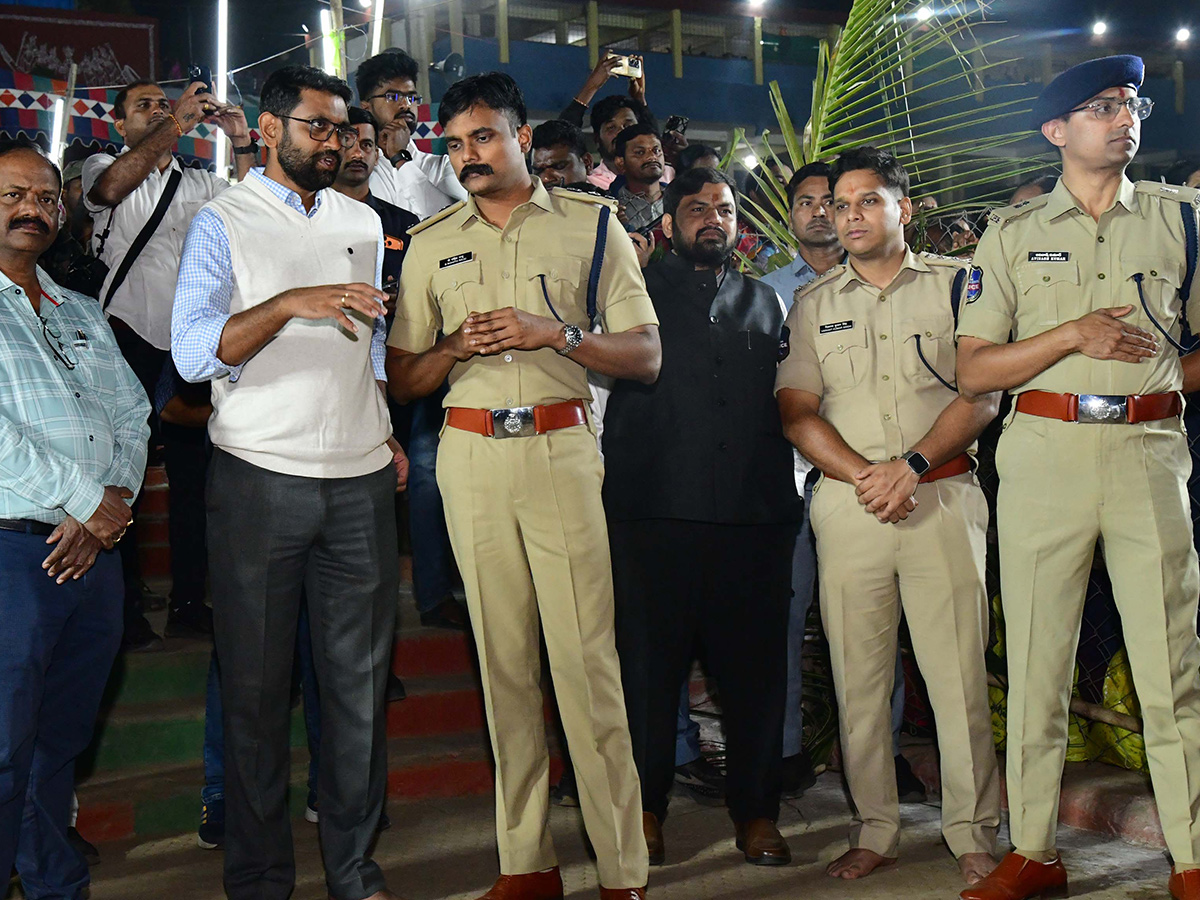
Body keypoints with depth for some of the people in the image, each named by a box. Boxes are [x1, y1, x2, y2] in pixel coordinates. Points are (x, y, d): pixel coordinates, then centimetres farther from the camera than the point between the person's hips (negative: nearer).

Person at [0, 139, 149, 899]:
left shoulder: (83, 314, 19)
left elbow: (132, 415, 14)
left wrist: (111, 505, -4)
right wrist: (90, 502, -11)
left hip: (95, 552, 6)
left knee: (63, 742, 15)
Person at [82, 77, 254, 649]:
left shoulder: (199, 183, 16)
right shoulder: (102, 167, 6)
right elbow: (111, 188, -18)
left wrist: (243, 146, -8)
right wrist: (177, 124, -24)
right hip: (129, 339, -3)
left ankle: (188, 602, 16)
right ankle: (125, 607, 10)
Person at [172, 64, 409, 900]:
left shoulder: (363, 222, 14)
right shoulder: (224, 221, -1)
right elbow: (193, 351, -13)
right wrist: (290, 303, -25)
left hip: (361, 481, 4)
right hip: (261, 478, -4)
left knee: (359, 681, 7)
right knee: (257, 685, 4)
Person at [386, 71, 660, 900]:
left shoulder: (591, 224, 6)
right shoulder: (432, 241, 14)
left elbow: (647, 357, 3)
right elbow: (401, 378, 14)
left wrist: (556, 333, -11)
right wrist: (456, 347, -5)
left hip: (561, 448, -3)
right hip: (470, 453, 3)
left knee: (585, 655, -8)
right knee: (503, 656, 6)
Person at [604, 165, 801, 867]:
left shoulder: (765, 303, 21)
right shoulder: (641, 293, 12)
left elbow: (783, 401, 20)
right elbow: (618, 370, 6)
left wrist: (784, 498, 11)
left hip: (756, 516, 3)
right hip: (659, 511, -2)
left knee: (757, 663, 4)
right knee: (651, 660, 1)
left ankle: (757, 811, 15)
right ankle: (646, 805, 14)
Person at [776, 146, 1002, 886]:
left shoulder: (955, 284, 7)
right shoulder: (814, 304, 14)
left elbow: (983, 394, -1)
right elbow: (796, 409, 6)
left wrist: (911, 466, -13)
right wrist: (862, 475, -8)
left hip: (942, 495, -2)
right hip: (847, 501, 2)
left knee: (958, 671, -3)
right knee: (858, 675, 4)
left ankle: (975, 835, 8)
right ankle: (876, 831, 14)